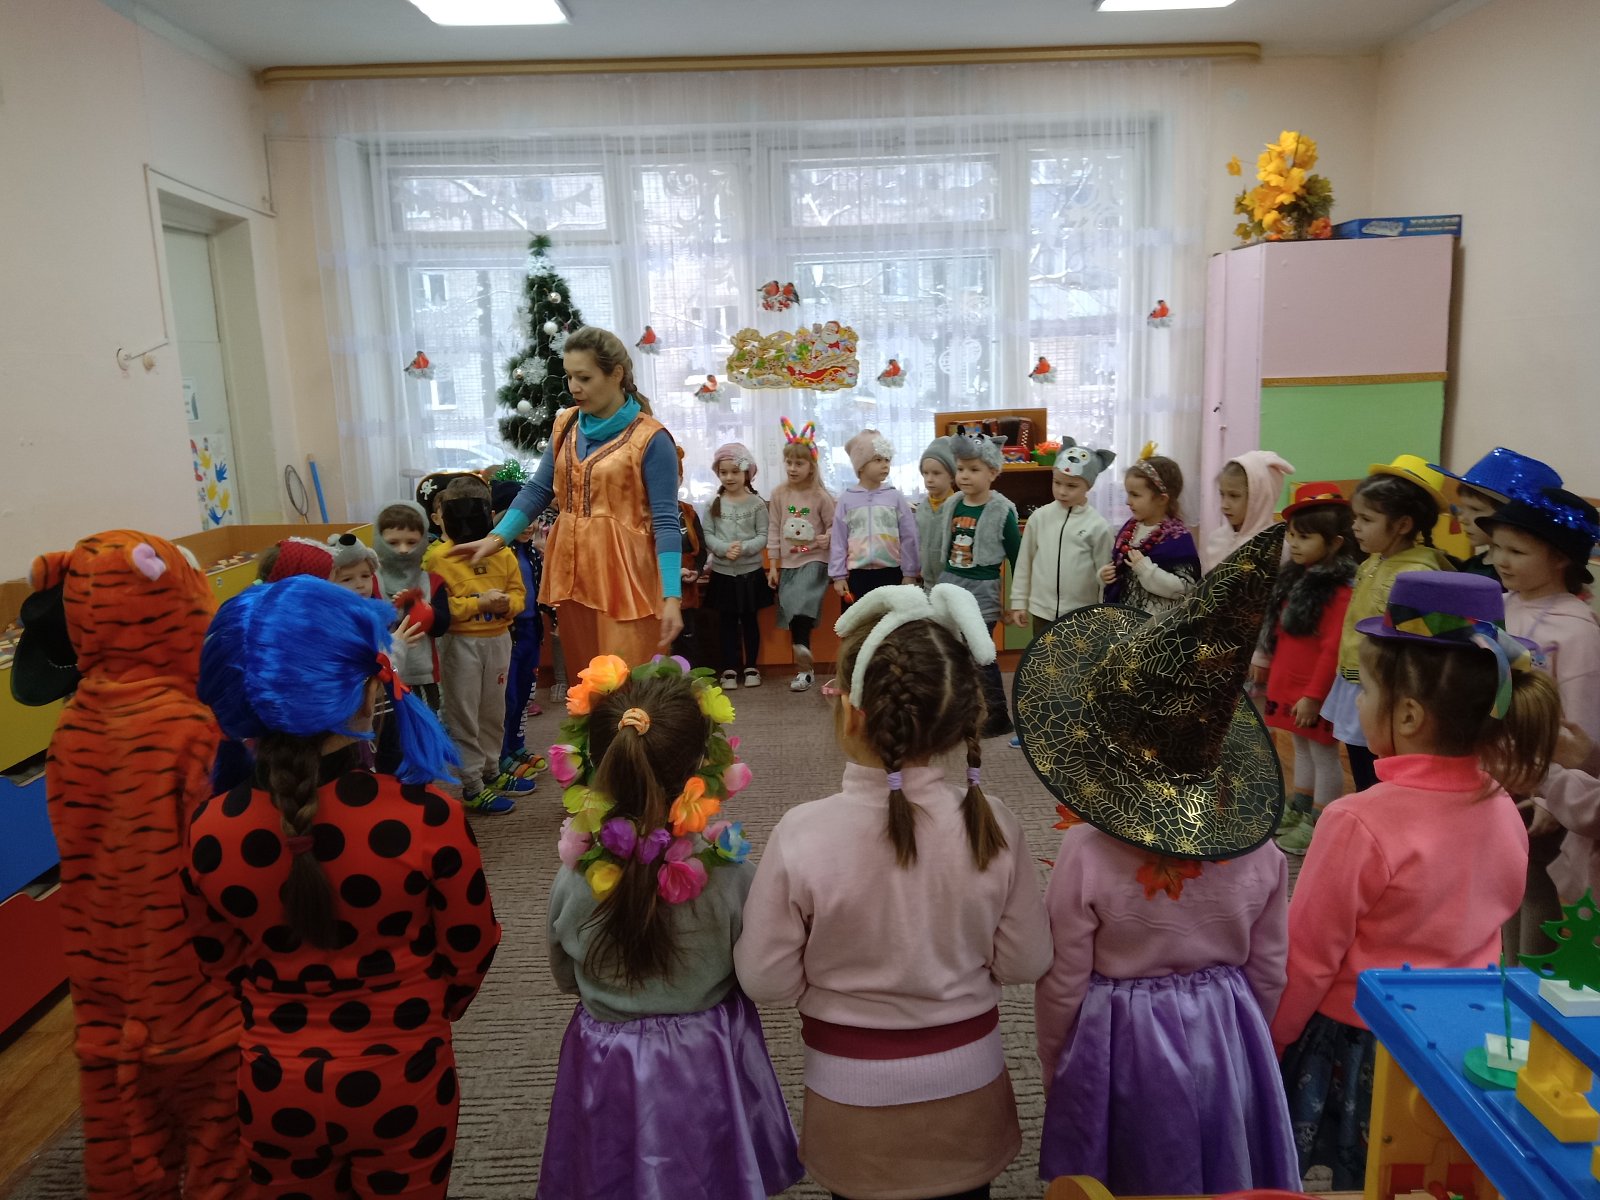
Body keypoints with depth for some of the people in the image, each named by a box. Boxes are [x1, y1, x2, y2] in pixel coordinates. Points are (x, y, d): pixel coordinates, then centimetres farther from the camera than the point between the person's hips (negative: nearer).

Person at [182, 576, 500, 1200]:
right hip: (400, 1082, -2)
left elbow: (219, 958, 1)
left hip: (274, 1086, 3)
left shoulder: (208, 831, -17)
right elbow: (471, 949, -11)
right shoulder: (425, 816, -26)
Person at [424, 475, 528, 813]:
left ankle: (491, 772, 35)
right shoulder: (437, 556, -12)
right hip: (460, 643, -5)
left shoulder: (502, 552, 3)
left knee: (493, 712, 18)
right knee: (464, 716, 3)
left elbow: (518, 594, 7)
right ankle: (472, 787, 11)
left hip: (499, 639, 5)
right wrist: (478, 603, -22)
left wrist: (506, 603, -15)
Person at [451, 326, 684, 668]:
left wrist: (672, 596, -21)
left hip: (624, 574, -6)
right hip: (572, 568, 6)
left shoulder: (650, 439, -11)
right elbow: (538, 489, 9)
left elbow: (665, 521, -14)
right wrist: (498, 538, -5)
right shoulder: (565, 426, 8)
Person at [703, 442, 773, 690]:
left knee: (750, 620, 10)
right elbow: (707, 535, -3)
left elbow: (763, 537, -7)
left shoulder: (757, 503, -3)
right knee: (727, 622, 8)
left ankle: (751, 666, 21)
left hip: (750, 572, -1)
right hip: (722, 573, 1)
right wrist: (724, 549, -20)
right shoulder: (713, 504, 1)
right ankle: (730, 668, 17)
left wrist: (744, 548, -22)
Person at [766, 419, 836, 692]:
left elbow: (833, 525, 1)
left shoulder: (821, 496, -6)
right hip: (788, 562, 4)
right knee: (792, 614, 6)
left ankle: (804, 667, -10)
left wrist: (828, 538, -22)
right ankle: (804, 666, 17)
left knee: (802, 609, -19)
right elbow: (773, 530, 5)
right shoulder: (779, 494, 2)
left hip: (814, 560, -4)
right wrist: (772, 564, 3)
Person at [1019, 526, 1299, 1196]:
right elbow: (1268, 973, -1)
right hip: (1228, 1041, 3)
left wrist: (1054, 1074, 3)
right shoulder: (1260, 849, -13)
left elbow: (1062, 987, -15)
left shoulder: (1086, 853, -26)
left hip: (1123, 1047, -3)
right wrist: (1237, 1038, 17)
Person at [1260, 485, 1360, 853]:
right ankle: (1299, 810, 36)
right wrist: (1266, 664, 21)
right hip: (1288, 683, 9)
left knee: (1323, 754, 5)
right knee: (1302, 748, 22)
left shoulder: (1339, 589, -22)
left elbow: (1333, 649, -22)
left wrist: (1314, 694, -21)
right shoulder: (1295, 577, 8)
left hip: (1315, 691, -9)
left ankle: (1318, 824, 16)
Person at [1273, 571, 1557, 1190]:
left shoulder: (1359, 823, -28)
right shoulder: (1503, 810, -8)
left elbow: (1307, 958, -19)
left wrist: (1267, 1042, -4)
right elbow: (1484, 923, 7)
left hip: (1357, 1047, -6)